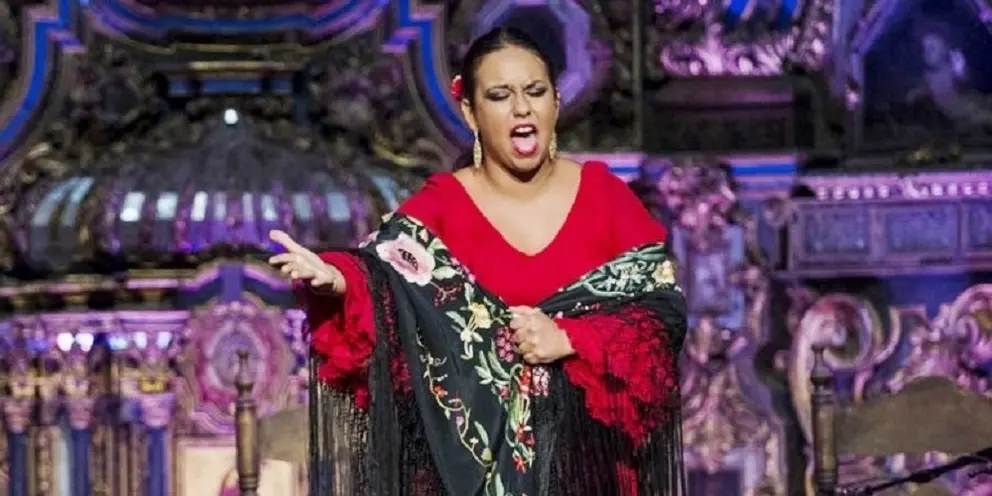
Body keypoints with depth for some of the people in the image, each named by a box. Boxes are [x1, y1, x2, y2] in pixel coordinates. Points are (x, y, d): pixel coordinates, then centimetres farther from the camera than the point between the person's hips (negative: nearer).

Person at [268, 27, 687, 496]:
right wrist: (330, 277, -42)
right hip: (473, 451, -1)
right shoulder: (441, 204, -1)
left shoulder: (602, 193, 2)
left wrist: (568, 338, -15)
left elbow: (666, 308, -1)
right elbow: (378, 269, -19)